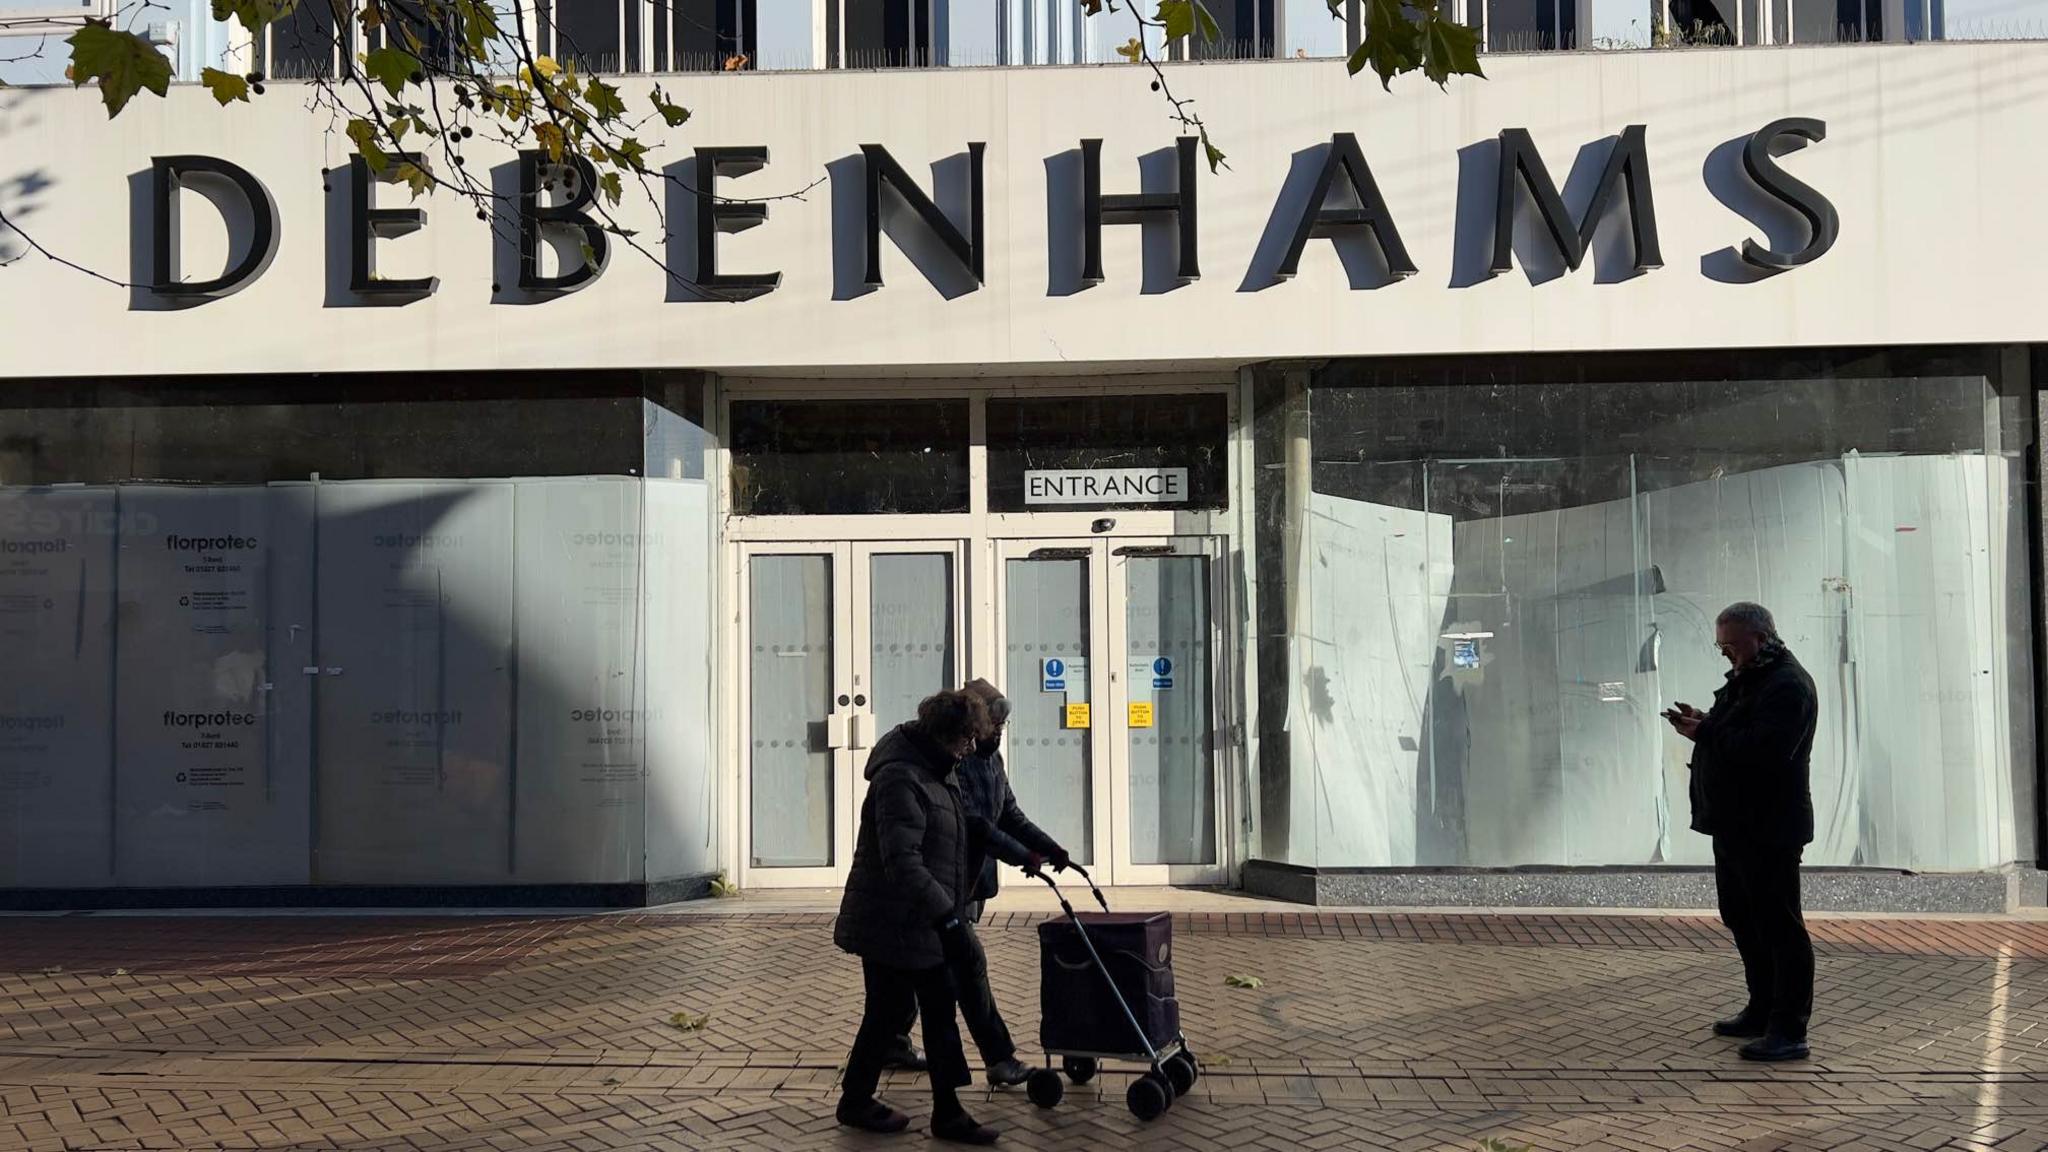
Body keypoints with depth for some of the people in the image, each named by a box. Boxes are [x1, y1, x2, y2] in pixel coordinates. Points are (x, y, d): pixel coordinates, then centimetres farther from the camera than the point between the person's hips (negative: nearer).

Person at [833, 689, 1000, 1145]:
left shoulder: (936, 772, 9)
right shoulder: (900, 779, -24)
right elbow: (902, 863, -30)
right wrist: (948, 919, -31)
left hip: (923, 923, 10)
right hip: (892, 925, -10)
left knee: (940, 1011, 10)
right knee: (886, 1013, 5)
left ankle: (948, 1112, 16)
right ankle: (856, 1102, 25)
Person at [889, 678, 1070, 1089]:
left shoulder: (991, 759, 10)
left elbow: (1011, 815, 12)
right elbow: (974, 824, -25)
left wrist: (1050, 848, 0)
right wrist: (1023, 856, -25)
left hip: (974, 878, 9)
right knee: (970, 963, -10)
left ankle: (894, 1039, 29)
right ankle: (1000, 1059, -9)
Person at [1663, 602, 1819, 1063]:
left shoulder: (1787, 685, -16)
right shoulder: (1745, 679, 18)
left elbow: (1766, 749, -29)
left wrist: (1705, 733, -25)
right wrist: (1702, 724, 4)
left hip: (1769, 830, -11)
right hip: (1736, 825, 11)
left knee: (1778, 924, -7)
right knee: (1742, 918, 18)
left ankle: (1789, 1032, -5)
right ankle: (1763, 1011, 30)